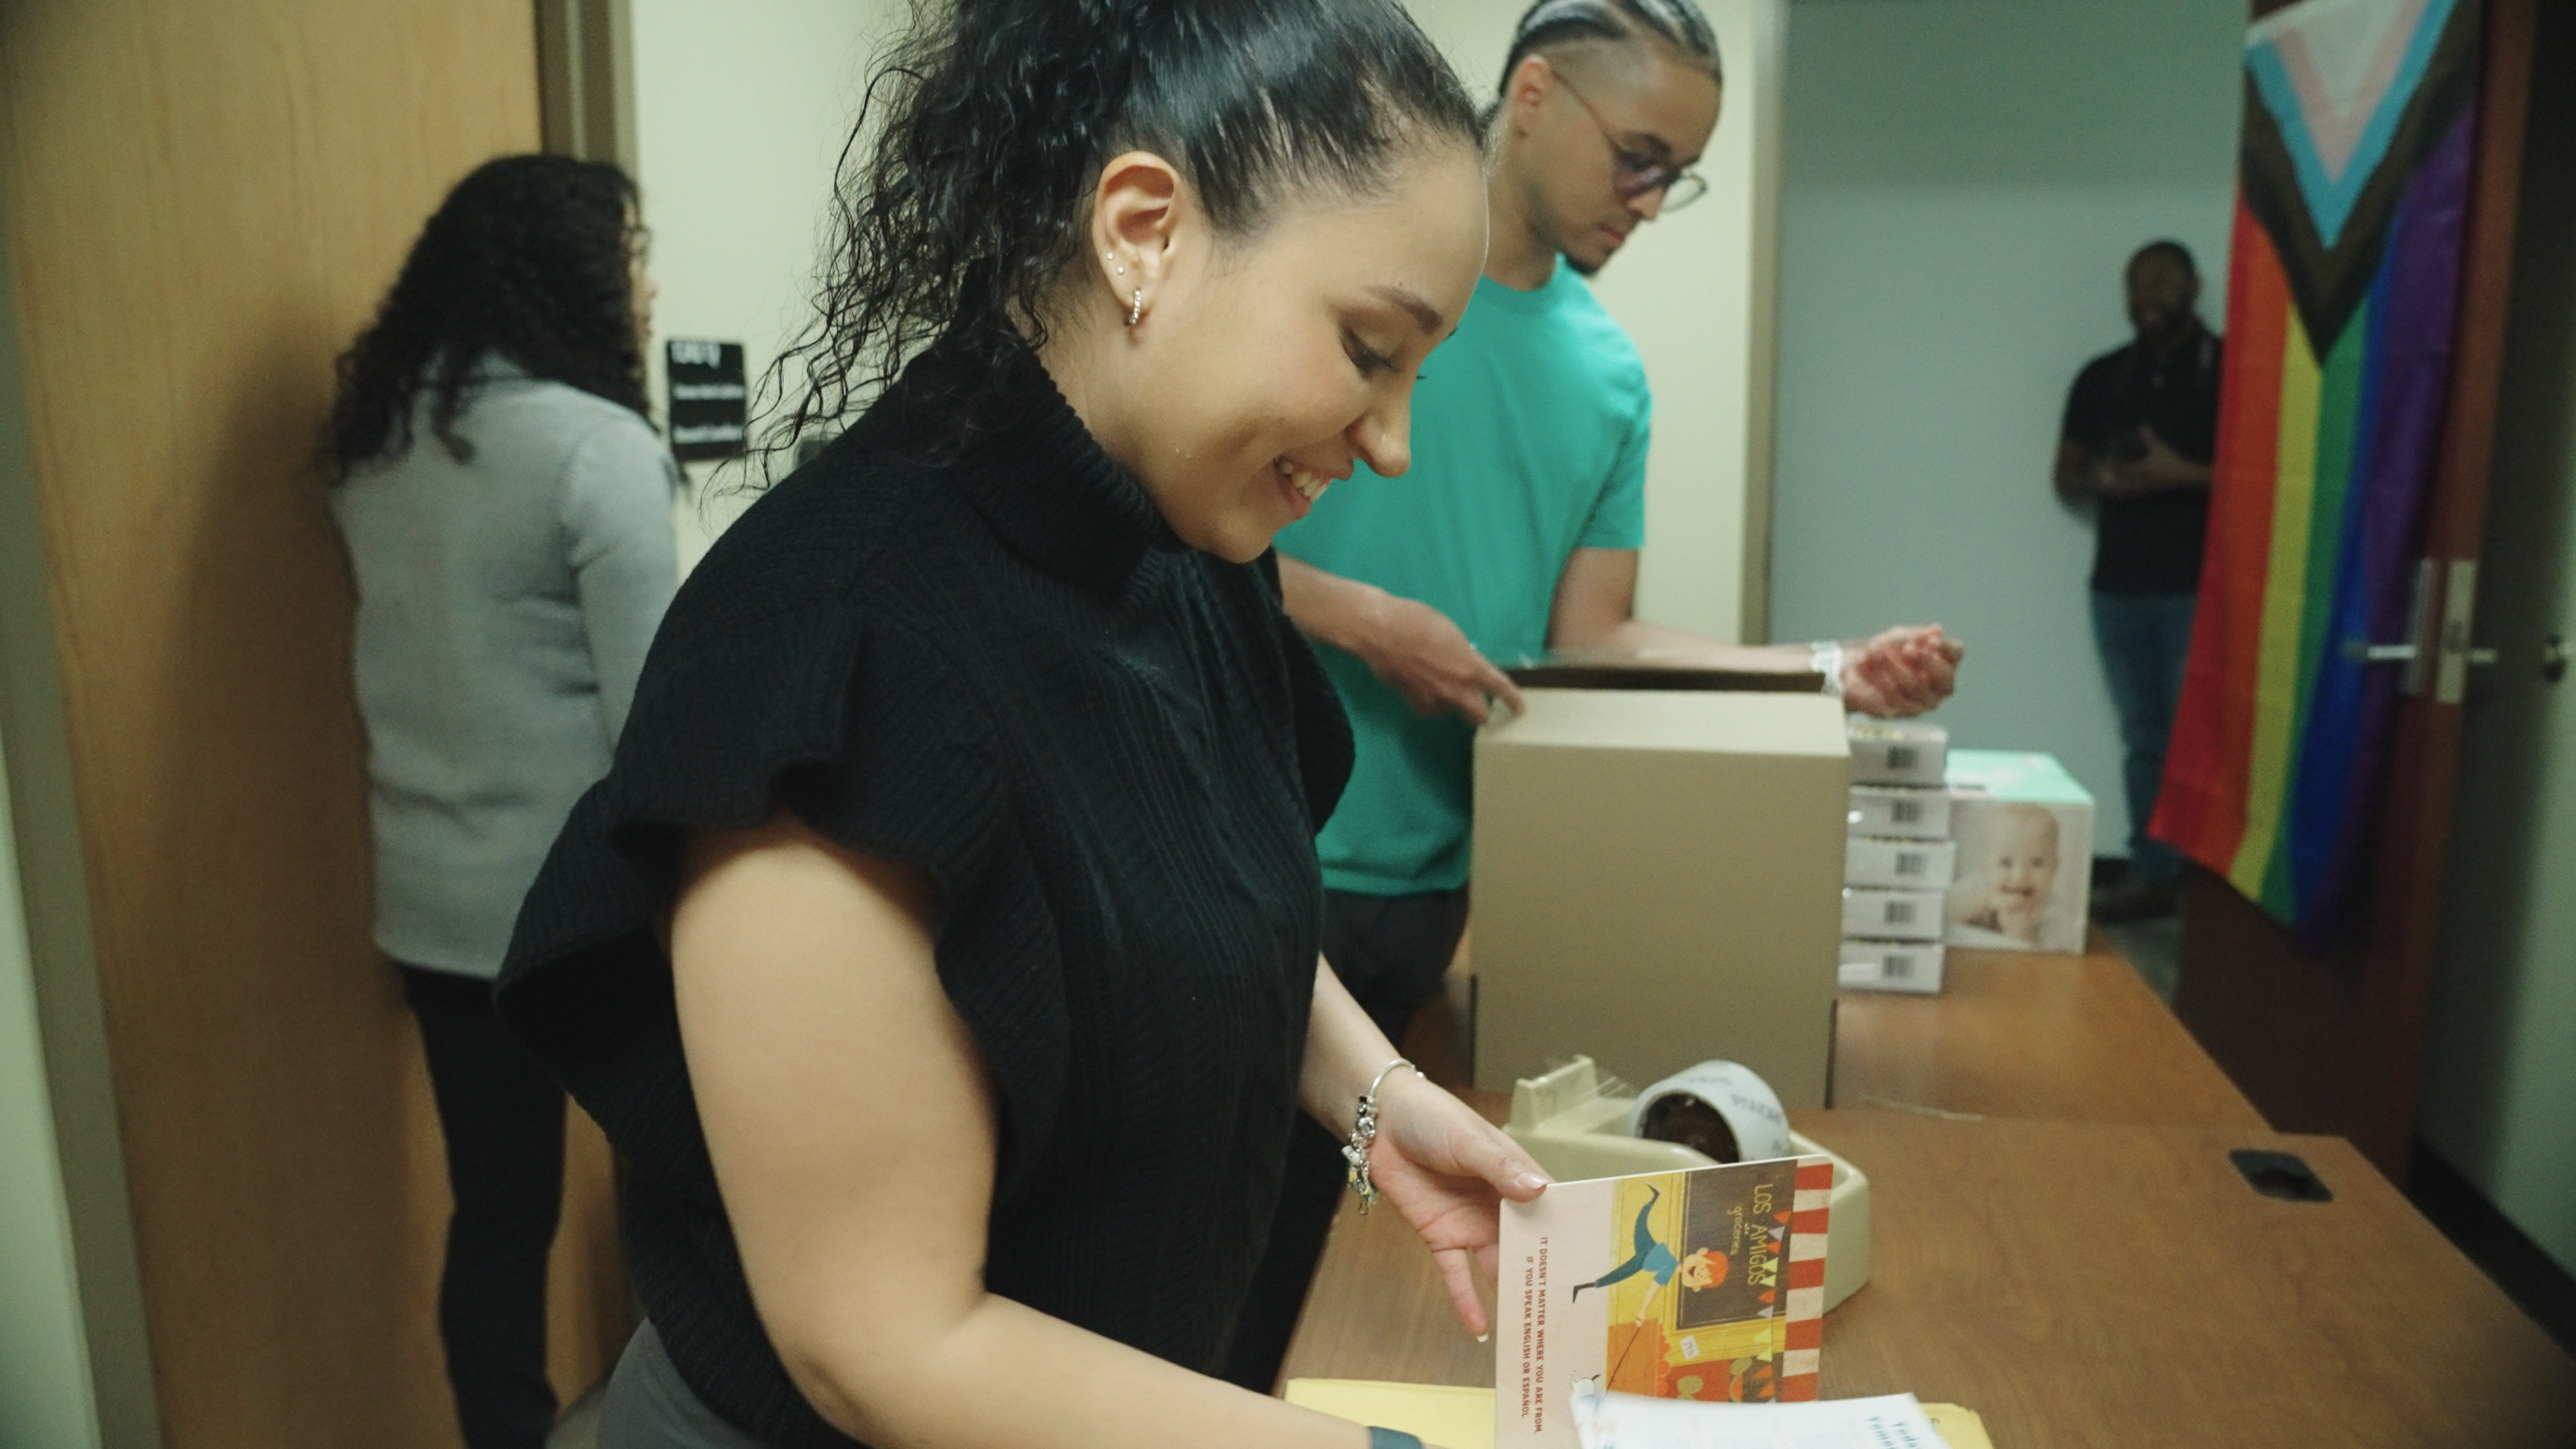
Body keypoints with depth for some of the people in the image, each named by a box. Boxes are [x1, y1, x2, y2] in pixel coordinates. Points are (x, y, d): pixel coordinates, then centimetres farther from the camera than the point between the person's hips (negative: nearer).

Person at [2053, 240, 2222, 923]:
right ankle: (2151, 874, 15)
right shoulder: (2102, 376, 12)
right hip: (2118, 587, 4)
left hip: (2202, 588, -4)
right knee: (2144, 738, 9)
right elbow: (2064, 475, 15)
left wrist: (2184, 474, -17)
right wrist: (2099, 480, -7)